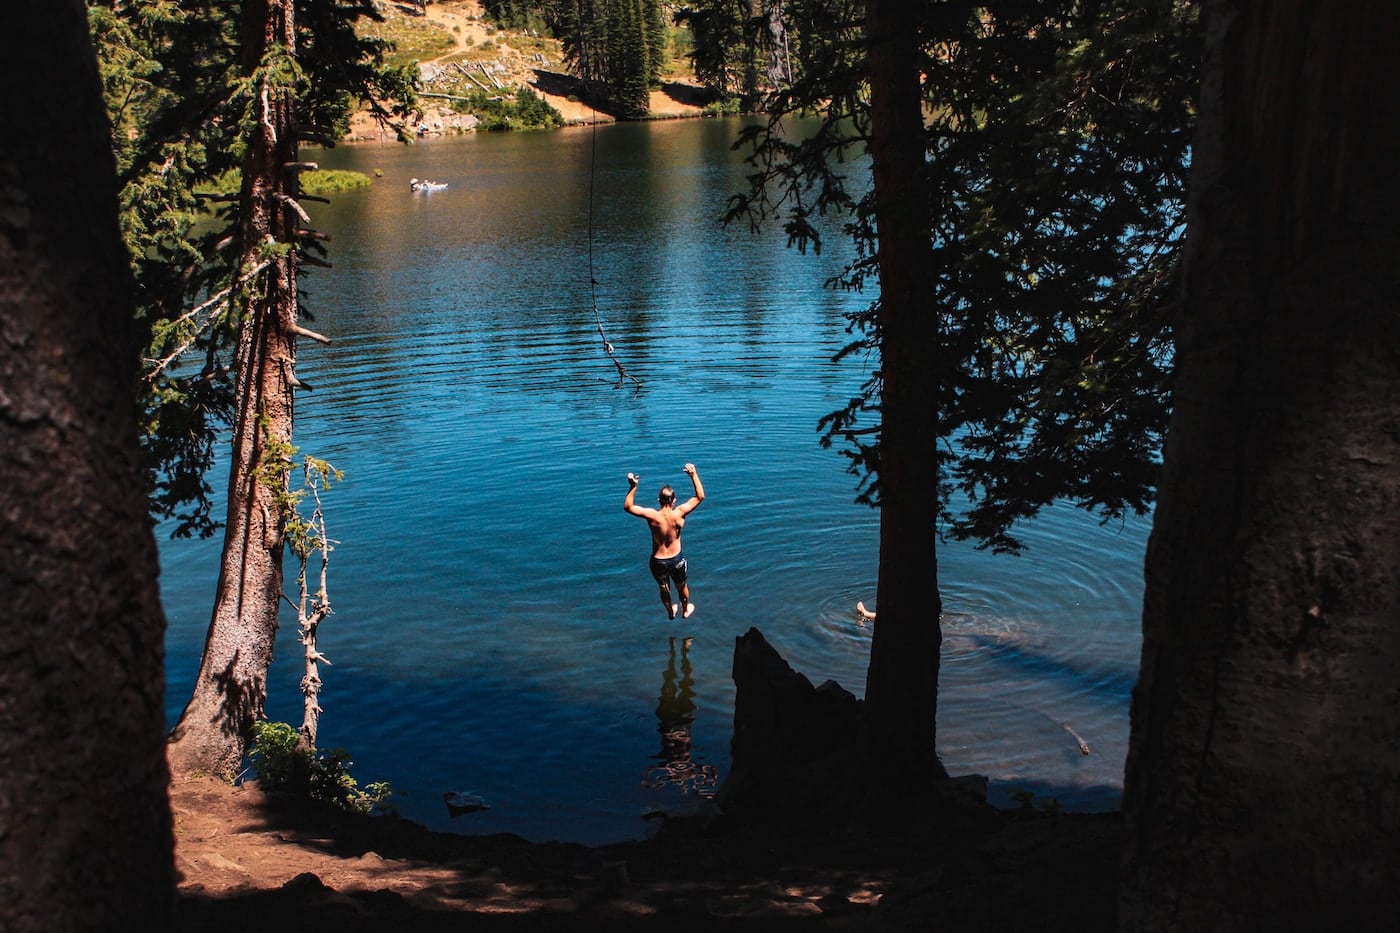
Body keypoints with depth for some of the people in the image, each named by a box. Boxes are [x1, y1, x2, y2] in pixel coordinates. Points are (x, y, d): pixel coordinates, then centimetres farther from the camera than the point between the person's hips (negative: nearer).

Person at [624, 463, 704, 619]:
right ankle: (685, 610, 54)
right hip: (676, 559, 0)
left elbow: (627, 507, -16)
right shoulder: (679, 513, -22)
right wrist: (694, 475, -13)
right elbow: (700, 497, -12)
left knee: (664, 589, 29)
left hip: (658, 561, 0)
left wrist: (632, 487, -23)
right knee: (682, 586, 29)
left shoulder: (652, 516, -23)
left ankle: (671, 612, 53)